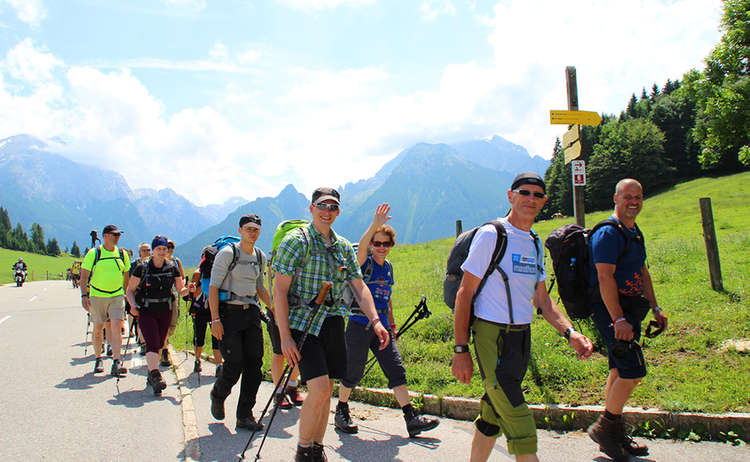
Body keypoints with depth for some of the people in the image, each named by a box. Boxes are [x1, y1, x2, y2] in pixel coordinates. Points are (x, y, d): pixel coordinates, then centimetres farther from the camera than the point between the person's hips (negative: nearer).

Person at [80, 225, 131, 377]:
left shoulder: (123, 254, 6)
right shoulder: (93, 254, -3)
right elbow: (84, 276, -2)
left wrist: (126, 294, 16)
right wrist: (84, 295, -11)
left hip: (117, 296, 1)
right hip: (97, 296, -1)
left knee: (116, 327, -11)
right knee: (98, 329, 10)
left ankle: (116, 364, -12)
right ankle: (98, 359, 30)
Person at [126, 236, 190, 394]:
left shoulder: (172, 268, 1)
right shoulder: (142, 268, -6)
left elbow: (180, 290, 1)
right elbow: (130, 289, 1)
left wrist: (188, 289, -21)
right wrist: (133, 305, -15)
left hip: (165, 311, 3)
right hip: (146, 311, -3)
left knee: (159, 344, 10)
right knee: (152, 343, -17)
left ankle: (151, 373, 28)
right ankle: (156, 376, -27)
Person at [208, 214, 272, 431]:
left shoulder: (260, 256, 11)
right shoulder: (227, 253, -7)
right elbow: (213, 287, -9)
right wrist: (215, 319, -17)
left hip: (252, 313, 6)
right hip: (229, 312, -5)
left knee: (254, 364, 0)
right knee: (234, 365, -7)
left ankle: (245, 415, 10)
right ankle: (218, 395, 25)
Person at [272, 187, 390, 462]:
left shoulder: (343, 247, 11)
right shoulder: (297, 240, -7)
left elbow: (359, 287, 12)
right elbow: (279, 290, -12)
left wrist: (375, 321, -2)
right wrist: (285, 336, -18)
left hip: (333, 323, 6)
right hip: (303, 323, -6)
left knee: (326, 391, 10)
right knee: (320, 389, -15)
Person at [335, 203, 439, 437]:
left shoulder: (388, 267, 13)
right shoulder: (365, 262, -5)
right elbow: (361, 246, -29)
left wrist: (392, 325, 22)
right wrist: (375, 224, -43)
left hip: (382, 327, 6)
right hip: (359, 325, -6)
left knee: (396, 370, 1)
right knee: (353, 373, 3)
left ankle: (411, 418, 3)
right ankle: (341, 412, 24)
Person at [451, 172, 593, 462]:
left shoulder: (535, 243, 13)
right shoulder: (491, 235, -9)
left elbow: (541, 299, 18)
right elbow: (464, 294, -9)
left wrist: (570, 332, 1)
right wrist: (461, 350, -13)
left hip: (522, 336, 7)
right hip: (492, 336, -7)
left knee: (492, 417, 16)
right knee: (521, 432, -8)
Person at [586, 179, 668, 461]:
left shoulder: (635, 233, 17)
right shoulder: (608, 233, -14)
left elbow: (642, 272, 26)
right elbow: (605, 277, -22)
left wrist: (655, 308, 21)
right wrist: (618, 320, -26)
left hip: (627, 310, 10)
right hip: (611, 309, -10)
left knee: (620, 371, 13)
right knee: (633, 371, -12)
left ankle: (614, 436, 24)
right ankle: (604, 428, 4)